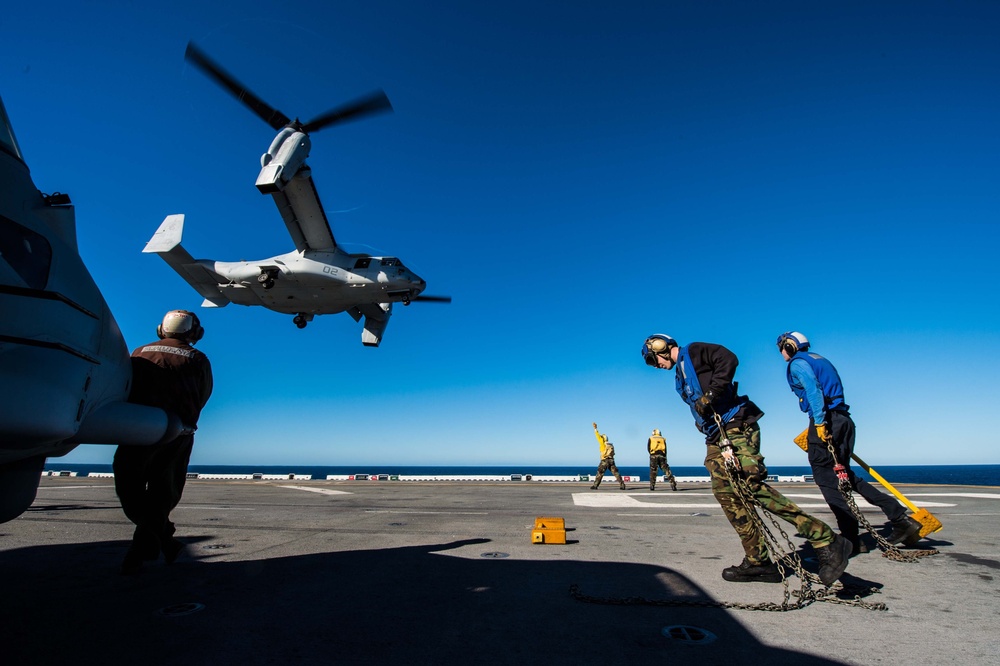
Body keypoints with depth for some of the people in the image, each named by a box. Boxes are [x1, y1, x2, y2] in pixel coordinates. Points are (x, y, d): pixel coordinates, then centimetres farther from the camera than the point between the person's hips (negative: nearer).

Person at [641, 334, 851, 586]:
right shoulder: (680, 379, 25)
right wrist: (721, 446, 1)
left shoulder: (692, 352, 2)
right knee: (726, 494, 1)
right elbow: (699, 412, 15)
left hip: (735, 425, -9)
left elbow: (728, 359, -15)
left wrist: (710, 396, -17)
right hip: (717, 437, 9)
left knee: (754, 485, -20)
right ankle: (758, 561, 5)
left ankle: (826, 541, -16)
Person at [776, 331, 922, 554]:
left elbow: (812, 388, -19)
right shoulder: (819, 359, 25)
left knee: (826, 478, -3)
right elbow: (828, 388, 22)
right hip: (843, 419, 9)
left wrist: (819, 421, -24)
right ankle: (900, 517, 11)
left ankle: (851, 539, -2)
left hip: (825, 420, -9)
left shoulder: (797, 363, -3)